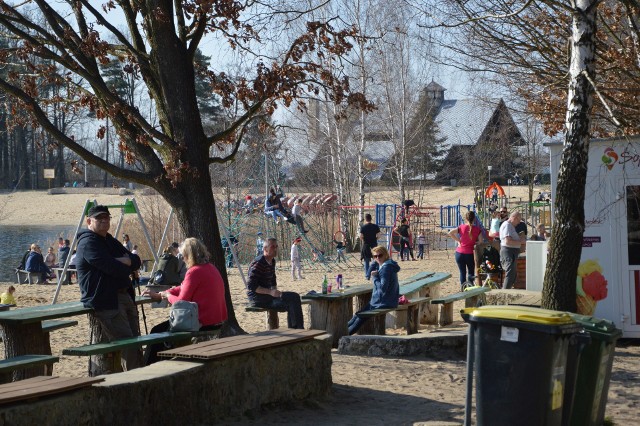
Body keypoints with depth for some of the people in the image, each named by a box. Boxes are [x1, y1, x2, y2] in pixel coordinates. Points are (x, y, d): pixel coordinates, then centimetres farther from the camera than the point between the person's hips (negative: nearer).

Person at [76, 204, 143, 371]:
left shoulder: (109, 240, 22)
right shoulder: (88, 242, -9)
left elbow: (136, 261, 15)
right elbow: (113, 268, -20)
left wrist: (126, 261, -8)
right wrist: (127, 264, 1)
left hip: (125, 297, 10)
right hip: (106, 302, -10)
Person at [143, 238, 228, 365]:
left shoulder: (194, 272, -17)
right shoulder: (212, 268, 12)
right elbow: (184, 288, 20)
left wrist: (167, 295, 6)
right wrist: (158, 295, 20)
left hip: (203, 324, -10)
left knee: (158, 331, 5)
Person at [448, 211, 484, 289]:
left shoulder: (461, 227, -3)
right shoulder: (477, 229, -5)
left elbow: (450, 233, -10)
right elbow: (480, 242, -6)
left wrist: (458, 240, 0)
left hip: (460, 253, 1)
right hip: (470, 253, -1)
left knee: (462, 272, 9)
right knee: (471, 272, 13)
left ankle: (462, 288, 6)